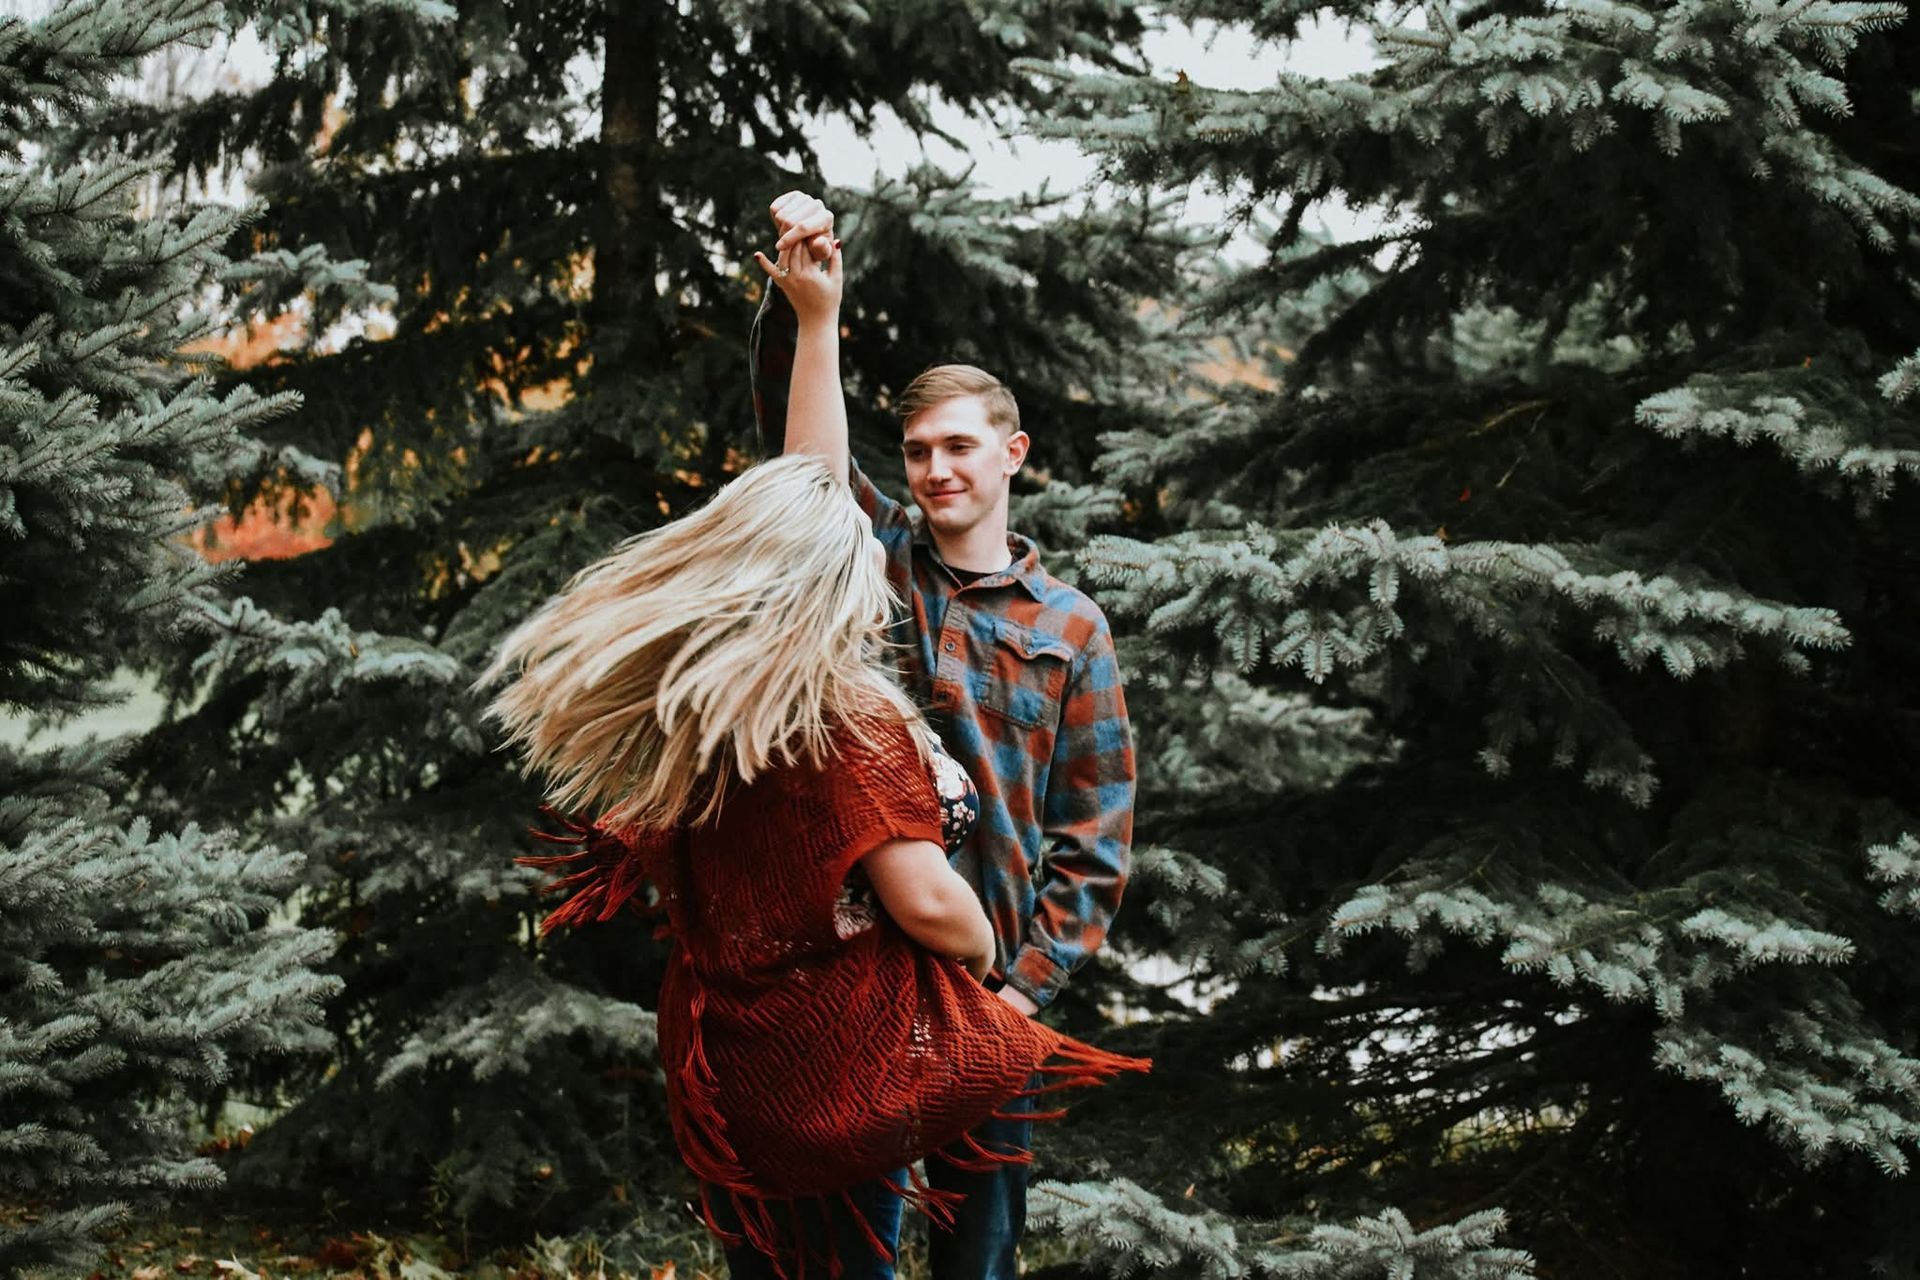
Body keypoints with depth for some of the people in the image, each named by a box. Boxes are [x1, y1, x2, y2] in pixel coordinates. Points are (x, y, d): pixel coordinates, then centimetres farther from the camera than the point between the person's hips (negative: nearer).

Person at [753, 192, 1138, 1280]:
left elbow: (1096, 835, 4)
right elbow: (802, 444, -10)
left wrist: (1029, 983, -5)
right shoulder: (879, 565, 6)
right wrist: (804, 312, -27)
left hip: (988, 979, 1)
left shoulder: (1071, 628, 5)